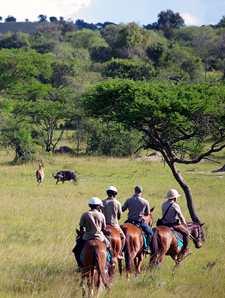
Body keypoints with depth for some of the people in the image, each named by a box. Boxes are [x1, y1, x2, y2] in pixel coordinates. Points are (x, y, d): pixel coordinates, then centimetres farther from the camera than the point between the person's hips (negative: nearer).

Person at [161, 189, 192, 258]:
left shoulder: (163, 205, 6)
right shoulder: (175, 206, -13)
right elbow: (180, 216, -7)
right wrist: (184, 223, 12)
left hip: (164, 224, 6)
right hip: (173, 224, -6)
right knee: (186, 232, 9)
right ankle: (185, 249, 2)